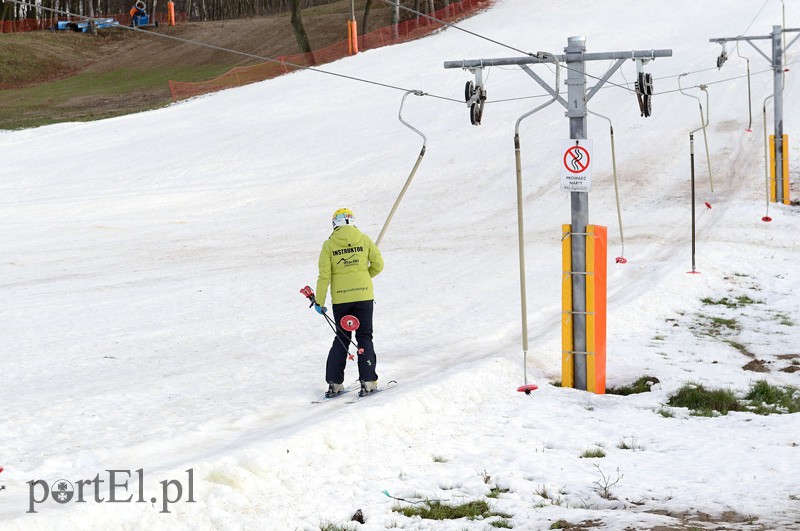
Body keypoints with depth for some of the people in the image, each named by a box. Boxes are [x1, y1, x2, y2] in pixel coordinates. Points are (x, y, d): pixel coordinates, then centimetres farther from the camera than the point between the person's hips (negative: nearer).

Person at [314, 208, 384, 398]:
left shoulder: (329, 245, -2)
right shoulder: (363, 239, -1)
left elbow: (324, 275, -5)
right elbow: (378, 264, 1)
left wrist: (319, 301, 0)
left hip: (340, 298, 1)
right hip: (363, 295, -1)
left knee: (342, 338, 13)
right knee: (364, 337, 7)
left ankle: (334, 383, 7)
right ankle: (367, 381, -3)